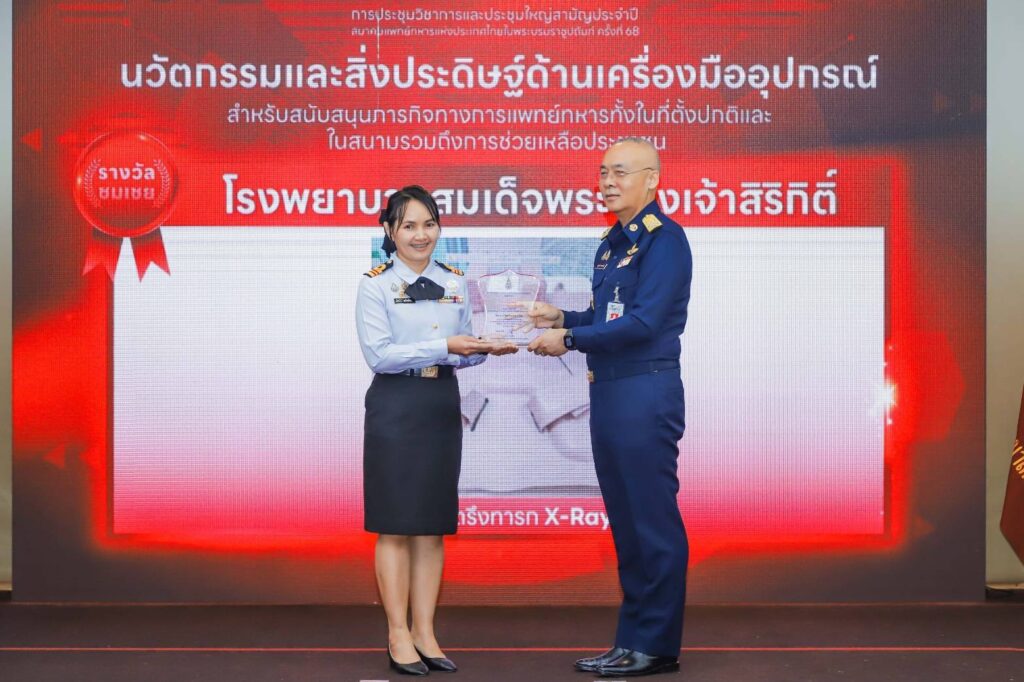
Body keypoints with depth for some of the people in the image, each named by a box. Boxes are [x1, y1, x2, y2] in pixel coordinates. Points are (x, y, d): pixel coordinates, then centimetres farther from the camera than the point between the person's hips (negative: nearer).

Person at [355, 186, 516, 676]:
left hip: (442, 409, 5)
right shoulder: (375, 285, -5)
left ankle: (425, 632, 15)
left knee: (433, 525, 7)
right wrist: (444, 347, -20)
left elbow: (462, 353, 12)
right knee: (395, 525, -1)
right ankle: (398, 636, 7)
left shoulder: (456, 284, 9)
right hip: (395, 409, -4)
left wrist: (485, 349, -10)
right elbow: (379, 354, -14)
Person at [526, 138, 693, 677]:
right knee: (625, 521, 13)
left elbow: (644, 321, -19)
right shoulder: (612, 243, 17)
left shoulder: (663, 238, -11)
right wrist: (560, 318, 9)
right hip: (608, 391, 10)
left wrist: (570, 340, -15)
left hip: (646, 394, -9)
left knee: (652, 521, -2)